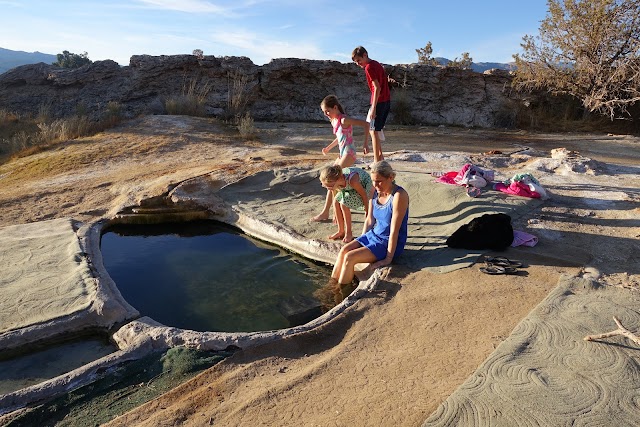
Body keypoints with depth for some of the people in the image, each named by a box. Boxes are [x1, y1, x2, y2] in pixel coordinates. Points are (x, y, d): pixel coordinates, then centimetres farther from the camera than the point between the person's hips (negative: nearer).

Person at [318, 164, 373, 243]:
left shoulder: (352, 180, -42)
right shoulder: (335, 181, -23)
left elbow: (364, 194, -26)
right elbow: (335, 195, -3)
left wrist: (367, 211, -11)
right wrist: (336, 214, 7)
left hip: (365, 187, -6)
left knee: (344, 203, -22)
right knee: (336, 201, -14)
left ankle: (349, 233, -7)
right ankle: (341, 231, 2)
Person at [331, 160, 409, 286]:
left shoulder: (399, 195, -23)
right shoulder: (375, 192, 0)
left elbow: (394, 229, -23)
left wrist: (388, 259, -21)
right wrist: (361, 241, 8)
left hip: (388, 242, -7)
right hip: (373, 235, 7)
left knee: (349, 257, -19)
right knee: (345, 249, -14)